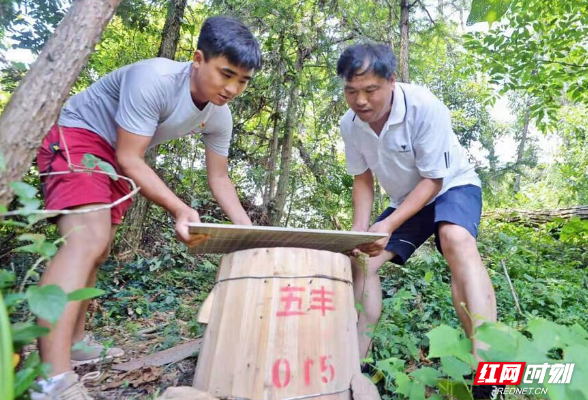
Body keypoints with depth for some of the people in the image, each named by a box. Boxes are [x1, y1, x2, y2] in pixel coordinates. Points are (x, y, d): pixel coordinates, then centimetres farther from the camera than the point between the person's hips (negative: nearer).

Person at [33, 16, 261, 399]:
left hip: (117, 156, 8)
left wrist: (249, 230, -11)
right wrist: (180, 209, -37)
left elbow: (219, 177, -2)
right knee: (88, 240, -28)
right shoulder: (155, 79, -30)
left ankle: (74, 342, 27)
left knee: (99, 250, 11)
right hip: (77, 137, -8)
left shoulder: (220, 117, -8)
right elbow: (130, 160, -28)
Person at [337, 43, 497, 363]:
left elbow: (433, 180, -23)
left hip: (452, 186, -4)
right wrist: (360, 230, -19)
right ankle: (355, 357, 3)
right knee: (362, 260, -6)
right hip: (406, 200, 5)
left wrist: (388, 225, -35)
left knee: (456, 240, -37)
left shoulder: (426, 108, -29)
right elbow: (362, 179, -3)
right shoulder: (349, 125, -14)